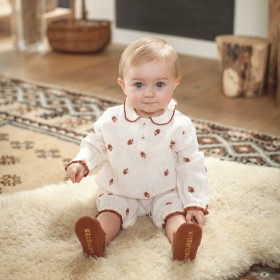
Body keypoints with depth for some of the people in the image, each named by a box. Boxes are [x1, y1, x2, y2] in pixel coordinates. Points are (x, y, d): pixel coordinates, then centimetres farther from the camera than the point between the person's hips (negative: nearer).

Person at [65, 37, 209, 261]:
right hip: (120, 193, 1)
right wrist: (81, 162, -14)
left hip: (165, 193, -1)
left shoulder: (180, 126, -14)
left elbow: (191, 167, -9)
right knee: (110, 211, -23)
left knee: (175, 212, -25)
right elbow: (95, 145, 6)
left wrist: (195, 204, -14)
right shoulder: (111, 120, -10)